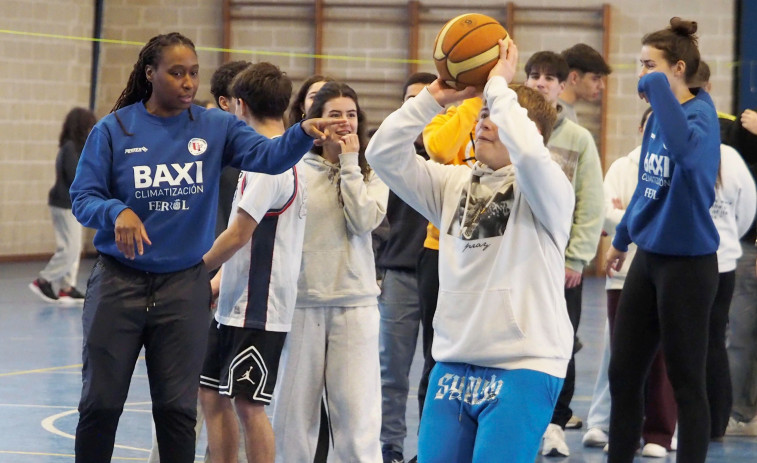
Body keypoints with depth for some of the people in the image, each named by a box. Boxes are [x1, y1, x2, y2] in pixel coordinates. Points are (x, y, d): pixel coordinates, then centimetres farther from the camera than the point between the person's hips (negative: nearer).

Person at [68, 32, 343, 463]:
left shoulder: (216, 127, -1)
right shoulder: (114, 129, -3)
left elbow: (267, 155, -16)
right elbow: (83, 197, -5)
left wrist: (303, 134, -36)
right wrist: (117, 212, -26)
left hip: (185, 285, 1)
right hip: (119, 281, -1)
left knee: (178, 408, 8)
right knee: (101, 402, 5)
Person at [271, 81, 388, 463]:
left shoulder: (371, 173, 6)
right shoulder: (296, 170, 1)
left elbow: (364, 220, -12)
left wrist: (350, 163, -8)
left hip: (354, 302, 0)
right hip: (302, 299, 0)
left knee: (357, 411, -4)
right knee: (293, 408, 5)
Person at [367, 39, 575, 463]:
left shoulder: (549, 191, -5)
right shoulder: (454, 184, 12)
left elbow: (528, 152, -28)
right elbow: (384, 154, 5)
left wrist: (499, 86, -16)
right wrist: (433, 98, -2)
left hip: (523, 367, -6)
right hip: (453, 366, 6)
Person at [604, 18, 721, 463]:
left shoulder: (700, 113, -15)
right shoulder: (657, 117, 7)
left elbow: (684, 149, -40)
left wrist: (658, 87, -31)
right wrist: (622, 238, 32)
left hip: (688, 263, -8)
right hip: (649, 258, 8)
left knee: (687, 382, 1)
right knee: (624, 374, 12)